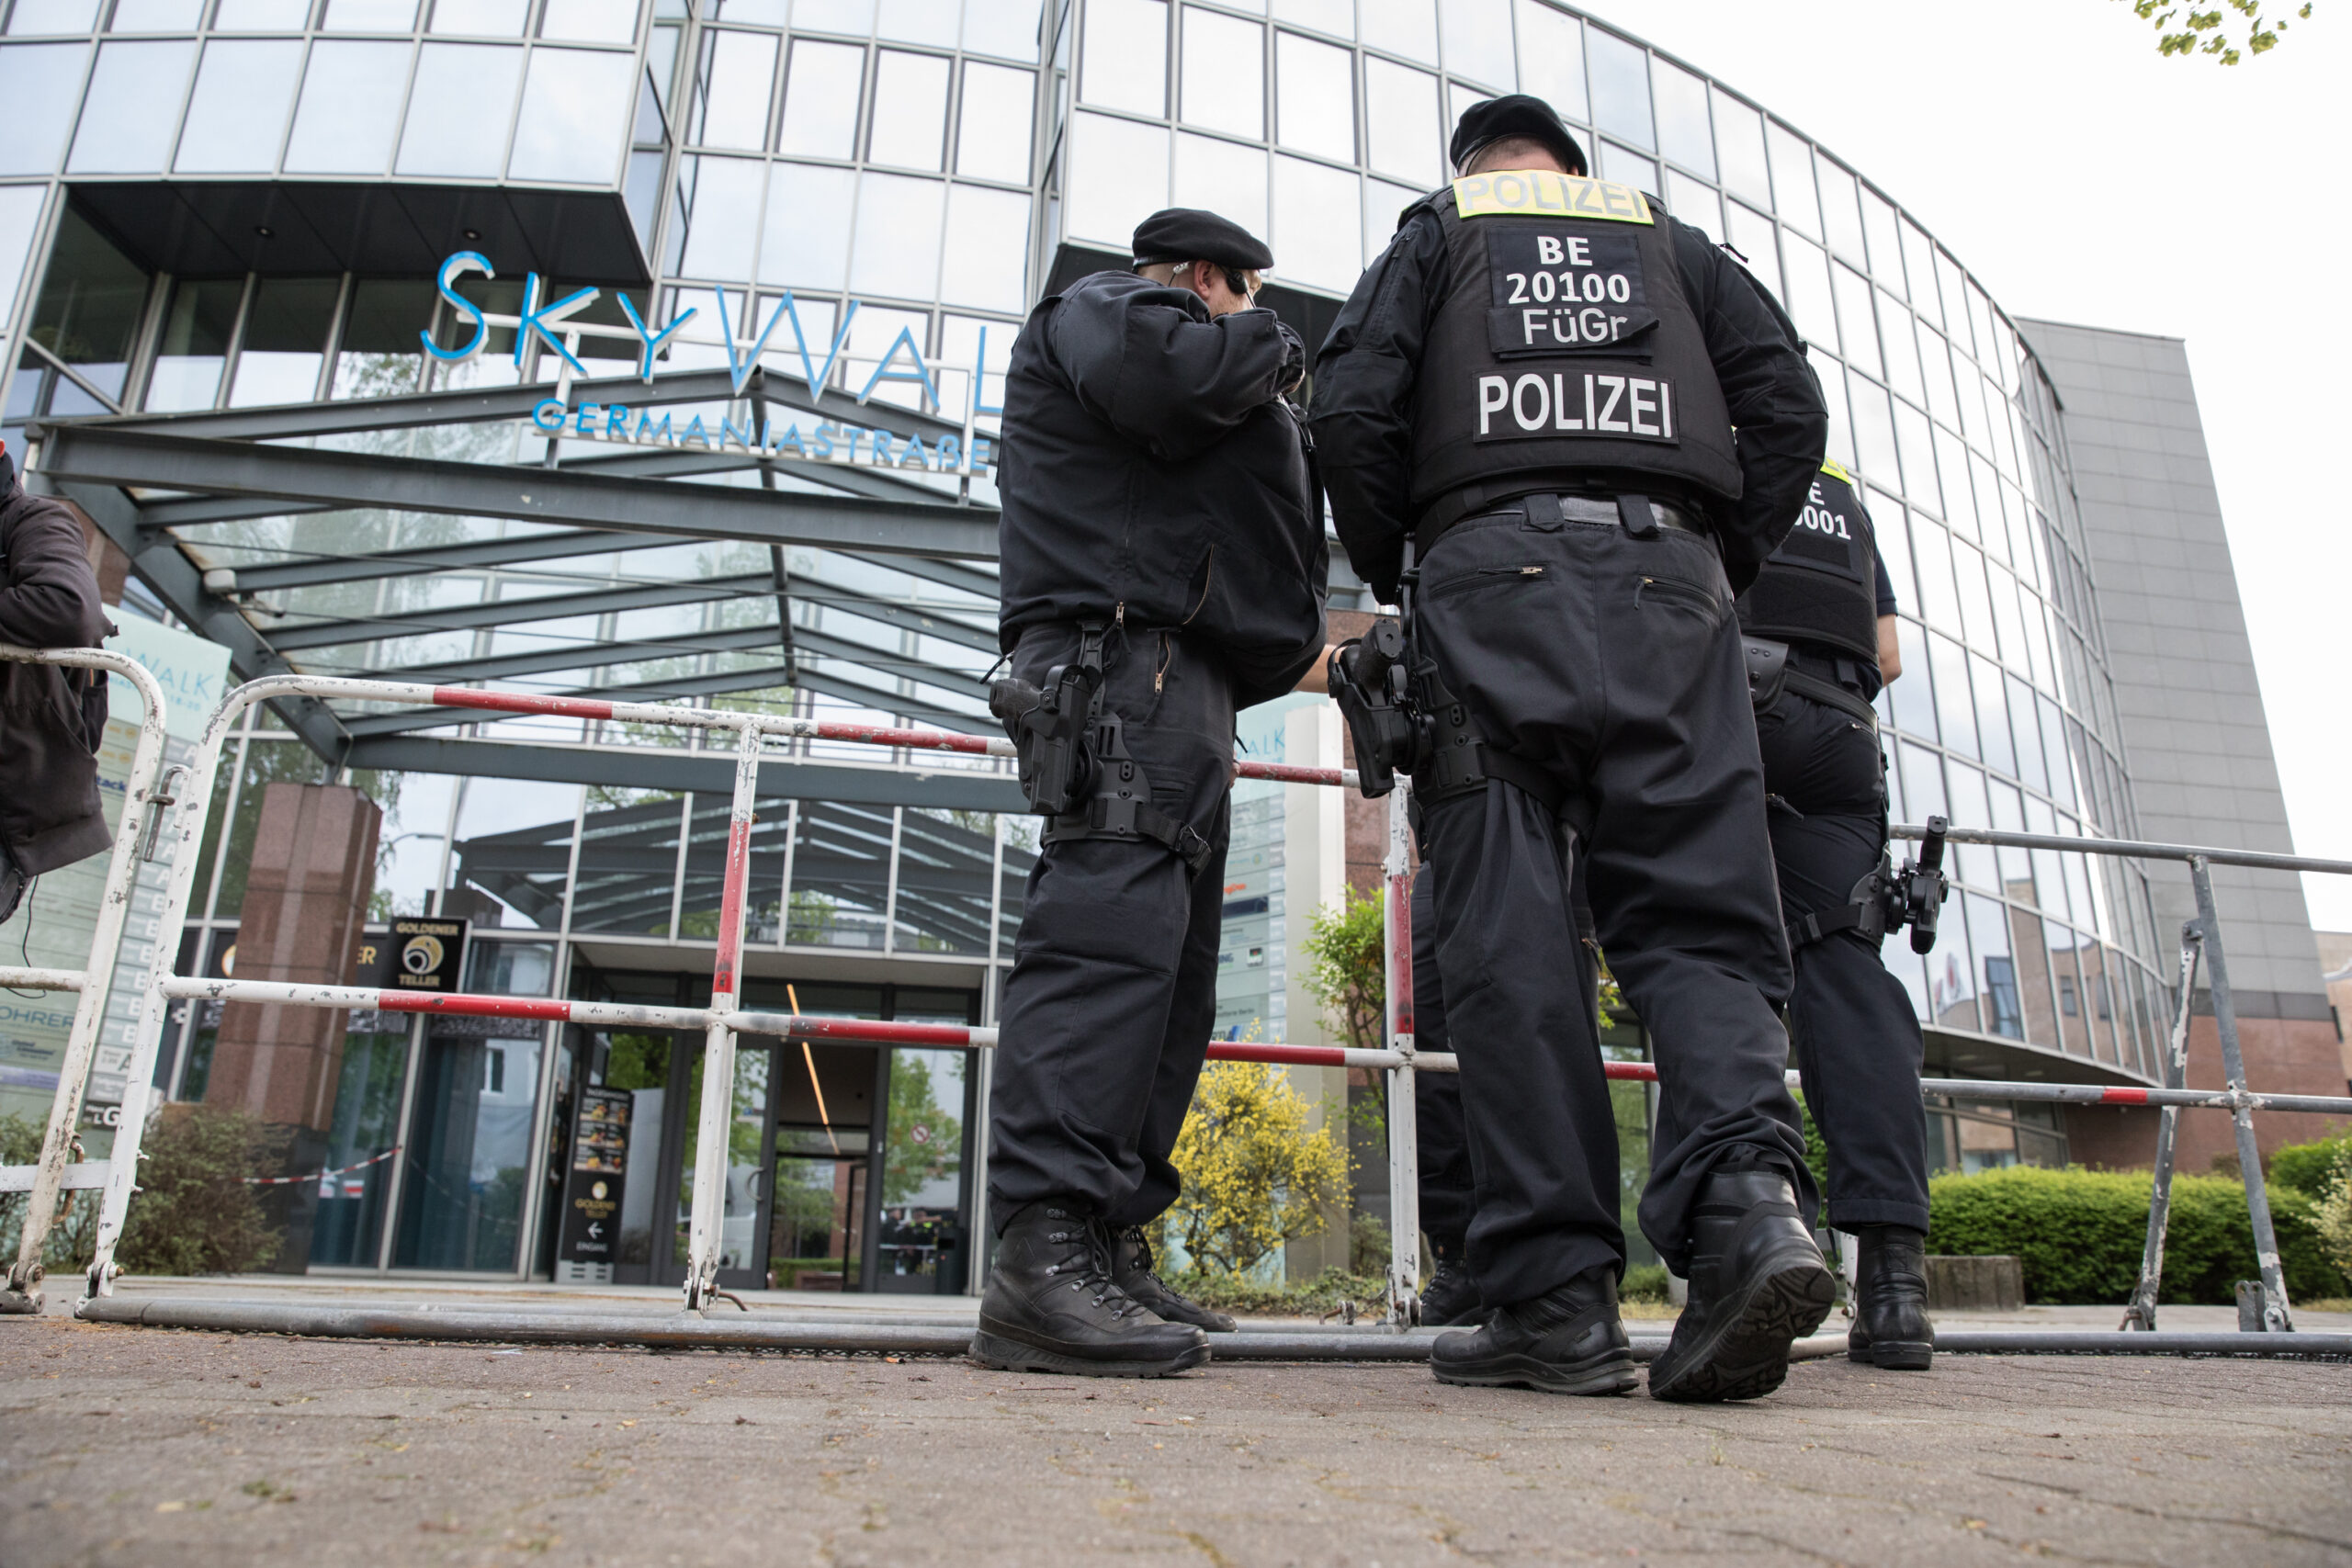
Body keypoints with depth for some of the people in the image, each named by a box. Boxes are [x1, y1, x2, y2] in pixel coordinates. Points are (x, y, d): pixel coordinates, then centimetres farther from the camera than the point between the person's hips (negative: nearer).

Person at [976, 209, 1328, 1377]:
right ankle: (1043, 1257, -28)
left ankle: (1110, 1247, 5)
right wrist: (1268, 353, 3)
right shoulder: (1105, 305, 10)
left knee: (1170, 971, 4)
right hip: (1123, 656, -11)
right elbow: (1156, 371, -14)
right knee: (1114, 929, -23)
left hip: (1184, 683, 11)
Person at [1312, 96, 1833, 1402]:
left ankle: (1554, 1294, -11)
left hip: (1493, 571, -2)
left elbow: (1354, 412, 4)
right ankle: (1749, 1197, -24)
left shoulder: (1435, 232, 22)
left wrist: (1398, 580, 14)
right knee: (1696, 915, -1)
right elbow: (1789, 406, 14)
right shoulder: (1665, 239, 28)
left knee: (1511, 932, -7)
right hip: (1667, 576, 3)